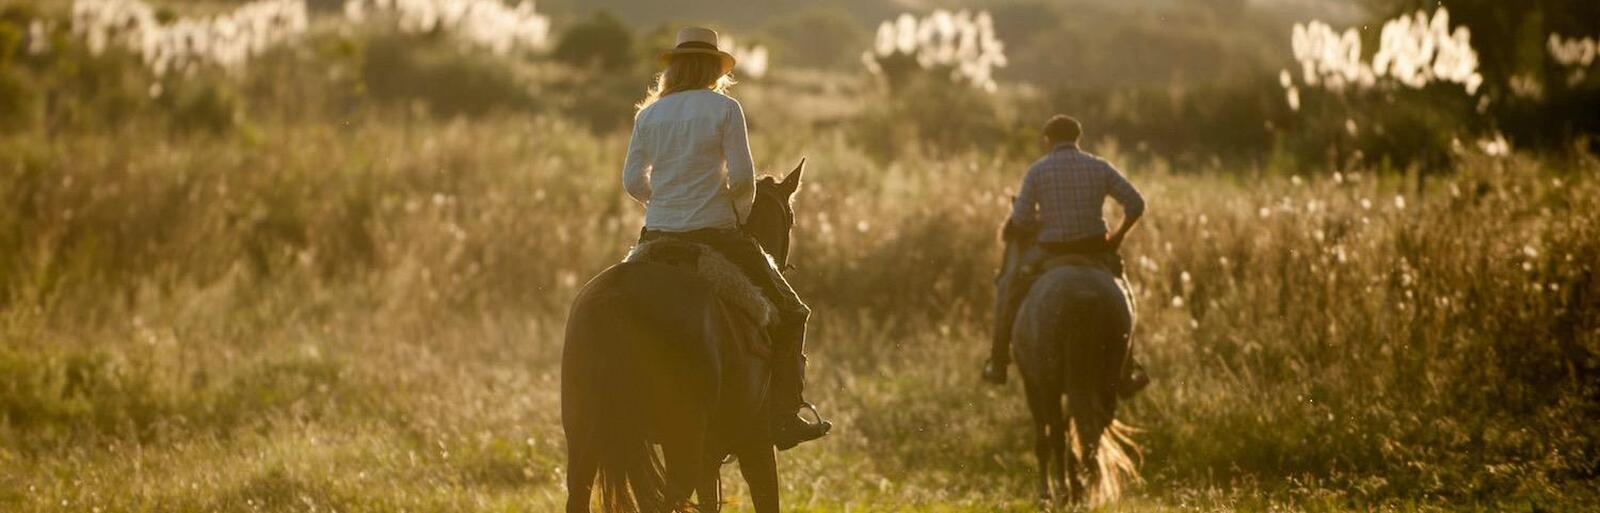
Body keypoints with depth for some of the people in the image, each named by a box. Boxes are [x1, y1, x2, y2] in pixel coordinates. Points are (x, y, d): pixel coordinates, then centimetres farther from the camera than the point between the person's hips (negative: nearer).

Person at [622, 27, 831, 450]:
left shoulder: (649, 114, 7)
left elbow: (633, 180, 5)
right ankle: (785, 417, 2)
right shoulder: (725, 109, -4)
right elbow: (743, 177, -10)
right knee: (788, 312, 9)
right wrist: (739, 213, 8)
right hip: (714, 232, -4)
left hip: (657, 236, 4)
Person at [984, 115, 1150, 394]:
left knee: (1009, 287, 26)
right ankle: (1126, 373, 29)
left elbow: (1020, 220, -8)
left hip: (1051, 255, -1)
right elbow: (1136, 204, -4)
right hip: (1095, 252, 1)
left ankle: (998, 363, 25)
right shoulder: (1100, 167, 1)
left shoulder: (1037, 171, -5)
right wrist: (1119, 234, 12)